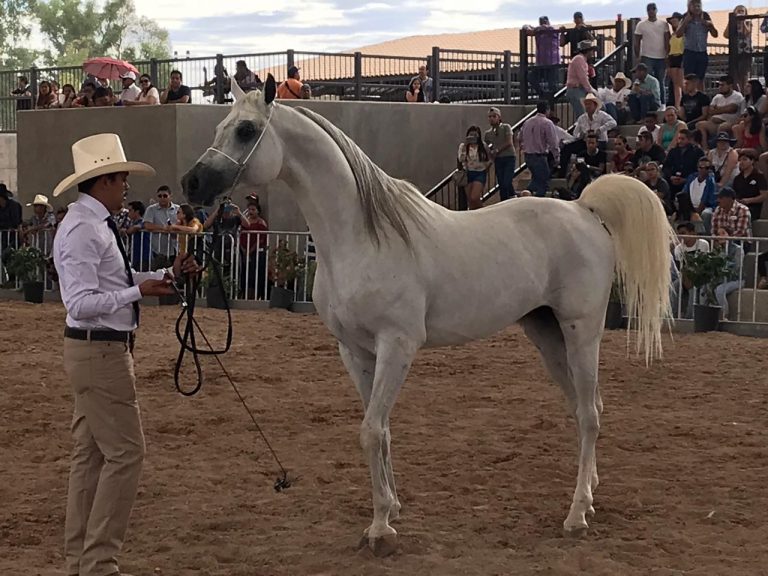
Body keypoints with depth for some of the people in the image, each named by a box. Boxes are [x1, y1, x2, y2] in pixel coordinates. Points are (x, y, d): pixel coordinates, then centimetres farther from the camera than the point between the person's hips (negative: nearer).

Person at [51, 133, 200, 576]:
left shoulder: (97, 225, 12)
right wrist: (140, 291, -24)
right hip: (99, 351, -10)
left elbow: (116, 284, 19)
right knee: (125, 452, -7)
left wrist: (167, 275, 10)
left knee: (91, 454, 14)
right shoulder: (83, 231, -19)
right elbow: (82, 303, -24)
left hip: (103, 350, 10)